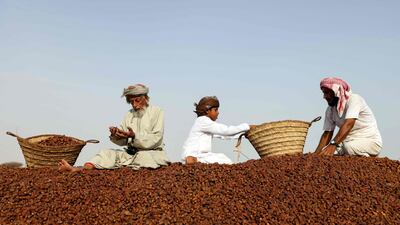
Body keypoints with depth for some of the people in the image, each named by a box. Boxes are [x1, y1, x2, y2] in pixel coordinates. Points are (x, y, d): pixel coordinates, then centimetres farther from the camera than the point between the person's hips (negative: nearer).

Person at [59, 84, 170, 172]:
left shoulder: (156, 112, -1)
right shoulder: (129, 114, 15)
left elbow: (155, 139, -13)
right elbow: (122, 141, 10)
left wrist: (134, 136, -26)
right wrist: (115, 135, -14)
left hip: (152, 153, -5)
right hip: (131, 152, 5)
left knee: (144, 157, -38)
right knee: (108, 153, -14)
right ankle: (76, 170, -31)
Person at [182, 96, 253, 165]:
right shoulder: (203, 121, -12)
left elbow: (223, 134, 15)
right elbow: (225, 131, -14)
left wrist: (244, 133, 7)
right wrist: (245, 127, -8)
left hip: (201, 154, 10)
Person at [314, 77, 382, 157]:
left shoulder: (354, 99, -18)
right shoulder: (330, 110, 4)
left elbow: (348, 124, -33)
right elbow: (327, 133, 3)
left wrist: (333, 144, -45)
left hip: (371, 141, -6)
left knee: (349, 147, -36)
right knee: (325, 153, -15)